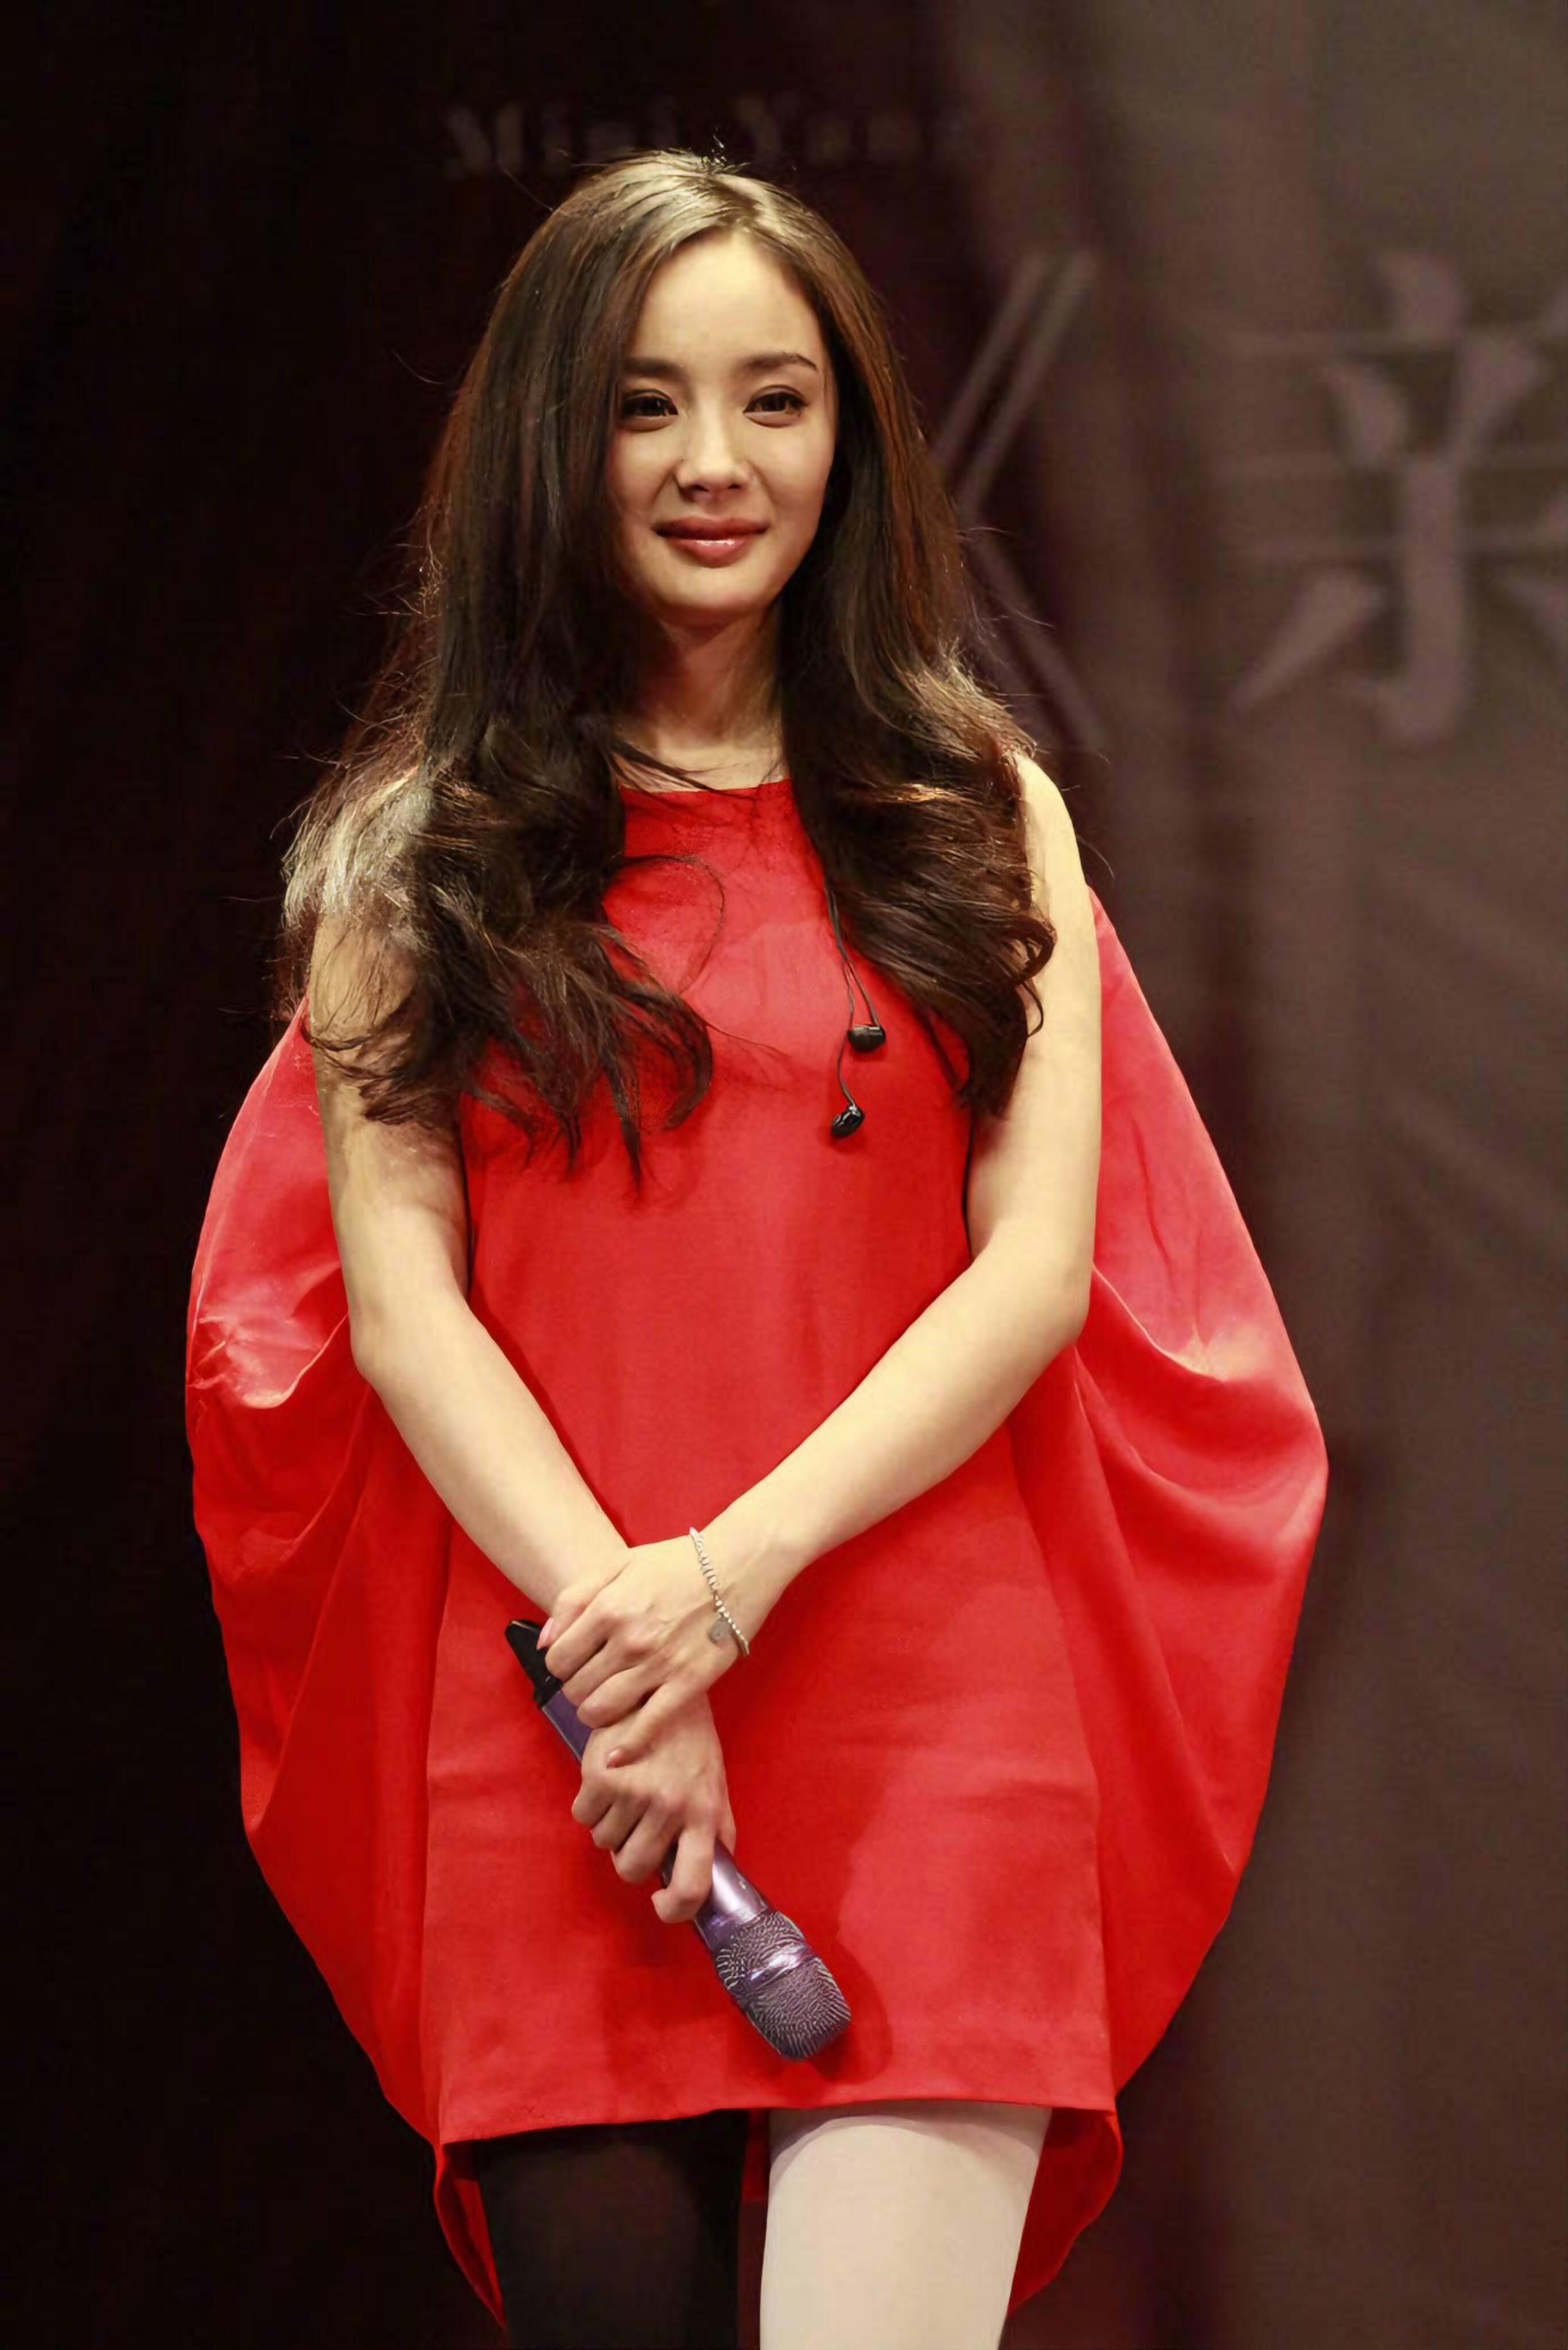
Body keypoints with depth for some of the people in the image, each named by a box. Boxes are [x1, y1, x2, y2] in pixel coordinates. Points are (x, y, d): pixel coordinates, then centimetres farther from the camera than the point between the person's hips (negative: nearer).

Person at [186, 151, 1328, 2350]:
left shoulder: (974, 811, 12)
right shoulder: (421, 835, 11)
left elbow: (1038, 1265, 3)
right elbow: (397, 1286, 2)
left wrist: (736, 1569, -11)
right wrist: (607, 1627, -13)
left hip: (933, 1718, 0)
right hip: (550, 1737, 0)